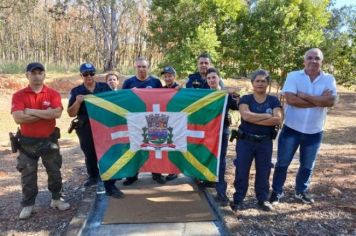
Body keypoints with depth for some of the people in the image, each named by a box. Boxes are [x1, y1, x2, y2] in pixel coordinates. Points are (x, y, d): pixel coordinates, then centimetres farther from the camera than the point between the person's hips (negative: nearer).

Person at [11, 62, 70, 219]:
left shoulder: (53, 94, -4)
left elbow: (57, 113, -20)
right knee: (28, 176, 9)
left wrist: (32, 111, -19)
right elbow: (18, 118, -19)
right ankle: (28, 205, 25)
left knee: (54, 172, 11)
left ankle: (56, 199, 29)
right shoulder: (18, 96, -5)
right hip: (27, 142, 0)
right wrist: (45, 114, -17)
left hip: (49, 140, 1)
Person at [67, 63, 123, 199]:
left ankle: (110, 187, 4)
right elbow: (71, 114, -2)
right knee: (90, 155, 19)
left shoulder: (105, 87, 3)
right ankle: (93, 176, 45)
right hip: (86, 130, 1)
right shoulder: (76, 91, 2)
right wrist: (78, 102, -19)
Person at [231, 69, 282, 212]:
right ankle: (238, 200, 16)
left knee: (263, 171, 10)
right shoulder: (245, 99, -1)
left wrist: (255, 119, -16)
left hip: (265, 142, 2)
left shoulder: (274, 101, 3)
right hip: (245, 141, -1)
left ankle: (263, 199, 26)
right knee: (241, 171, 4)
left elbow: (278, 120, -12)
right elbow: (246, 116, -20)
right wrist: (268, 116, -13)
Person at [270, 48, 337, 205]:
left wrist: (304, 95, -19)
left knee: (307, 166, 17)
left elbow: (330, 101, -17)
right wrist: (319, 101, -17)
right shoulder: (293, 76, -7)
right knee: (282, 163, 8)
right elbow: (290, 99, -21)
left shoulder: (329, 79, -1)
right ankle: (277, 191, 25)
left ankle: (301, 191, 37)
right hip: (291, 129, -2)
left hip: (314, 132, 3)